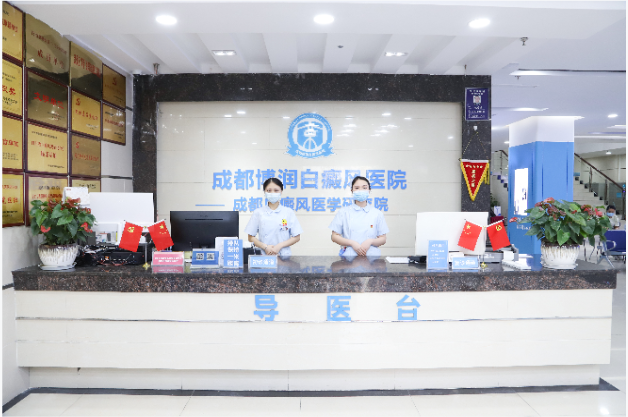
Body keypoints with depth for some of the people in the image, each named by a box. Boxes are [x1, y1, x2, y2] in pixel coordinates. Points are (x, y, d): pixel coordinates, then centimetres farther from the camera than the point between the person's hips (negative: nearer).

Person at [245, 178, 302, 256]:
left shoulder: (289, 212, 4)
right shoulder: (258, 212, 5)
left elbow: (297, 237, 5)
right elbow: (251, 237, 8)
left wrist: (280, 246, -7)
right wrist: (265, 247, -7)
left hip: (283, 255, 0)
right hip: (263, 255, 0)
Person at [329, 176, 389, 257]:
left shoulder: (377, 214, 10)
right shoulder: (343, 212, 8)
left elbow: (383, 239, 11)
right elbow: (334, 237, 7)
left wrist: (370, 241, -9)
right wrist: (352, 243, -8)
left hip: (371, 256, 1)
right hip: (349, 256, -1)